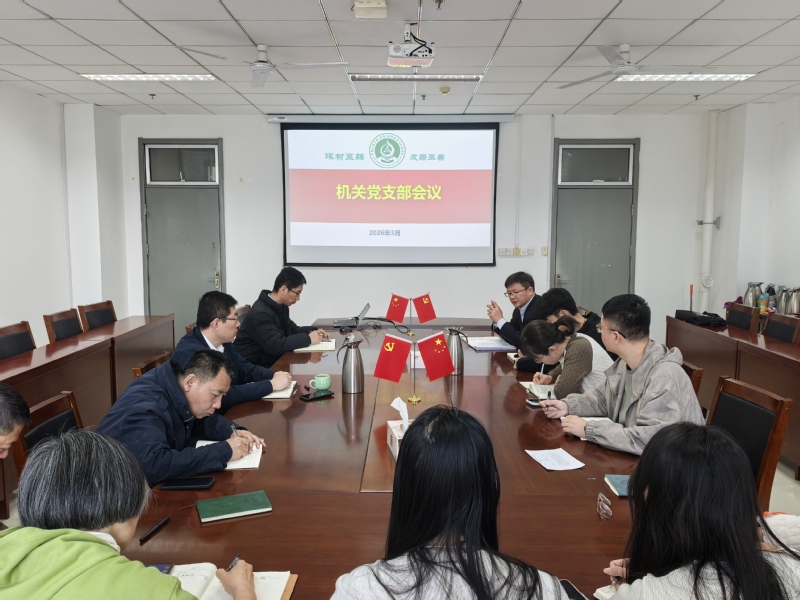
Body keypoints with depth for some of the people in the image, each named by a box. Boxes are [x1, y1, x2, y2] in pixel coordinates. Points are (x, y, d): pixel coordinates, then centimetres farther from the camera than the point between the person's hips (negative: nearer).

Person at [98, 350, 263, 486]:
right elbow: (152, 466, -44)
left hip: (153, 487, 8)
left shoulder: (177, 389, -6)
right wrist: (223, 451, -36)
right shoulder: (145, 409, -29)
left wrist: (232, 432, -9)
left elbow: (199, 420, 12)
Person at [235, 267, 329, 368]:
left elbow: (292, 330, 18)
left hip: (273, 360, 9)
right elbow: (276, 345, -30)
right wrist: (308, 339, -24)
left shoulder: (281, 306, 7)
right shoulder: (261, 313, -22)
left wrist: (312, 331, -1)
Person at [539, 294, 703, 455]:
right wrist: (568, 405, -1)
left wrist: (588, 429, -26)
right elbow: (603, 397, 16)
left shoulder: (664, 377, -27)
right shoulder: (626, 362, -1)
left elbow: (650, 441, -33)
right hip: (633, 458, 7)